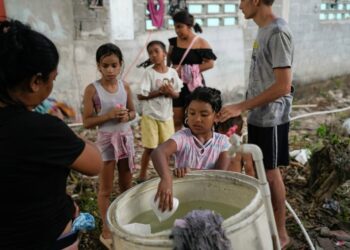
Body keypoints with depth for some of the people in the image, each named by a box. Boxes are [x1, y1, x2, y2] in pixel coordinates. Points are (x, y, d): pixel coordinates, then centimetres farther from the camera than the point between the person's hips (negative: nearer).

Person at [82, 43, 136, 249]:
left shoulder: (125, 86, 0)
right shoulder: (92, 89, -12)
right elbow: (87, 122, -12)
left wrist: (127, 116, -11)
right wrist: (108, 115, -24)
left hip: (126, 138, 4)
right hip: (106, 140, -4)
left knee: (127, 185, 17)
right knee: (106, 189, 8)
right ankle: (106, 231, 23)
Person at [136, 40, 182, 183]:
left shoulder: (172, 72, -1)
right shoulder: (149, 73, -11)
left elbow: (177, 94, 6)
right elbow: (140, 96, -15)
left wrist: (171, 92, -17)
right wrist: (159, 92, -21)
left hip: (167, 116, 4)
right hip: (151, 116, -4)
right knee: (150, 148, 2)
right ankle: (142, 176, 19)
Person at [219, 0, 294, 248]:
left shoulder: (278, 32, -17)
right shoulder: (264, 30, 10)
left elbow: (283, 86, -22)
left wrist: (241, 107, -22)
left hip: (270, 119, -8)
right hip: (258, 116, 8)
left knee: (271, 172, 3)